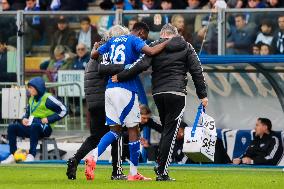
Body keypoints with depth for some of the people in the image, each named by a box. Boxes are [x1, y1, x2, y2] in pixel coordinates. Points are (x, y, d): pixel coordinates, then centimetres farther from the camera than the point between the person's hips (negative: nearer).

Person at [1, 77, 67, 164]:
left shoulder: (47, 98, -9)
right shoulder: (32, 99, 15)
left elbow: (63, 110, -12)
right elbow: (27, 113, 27)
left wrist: (48, 119, -15)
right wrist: (24, 119, 3)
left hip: (45, 128, -8)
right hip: (30, 126, 8)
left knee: (34, 126, -41)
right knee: (12, 127, -10)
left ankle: (31, 156, -44)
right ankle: (12, 156, -17)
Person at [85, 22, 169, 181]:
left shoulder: (113, 40, 18)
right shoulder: (135, 40, -2)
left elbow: (94, 55, 24)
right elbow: (151, 52, -20)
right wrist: (167, 43, -5)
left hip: (110, 89, 7)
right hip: (126, 89, -7)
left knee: (115, 129, 12)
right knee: (133, 129, 2)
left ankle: (93, 158, -10)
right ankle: (134, 173, 5)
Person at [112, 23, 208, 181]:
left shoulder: (156, 47, 8)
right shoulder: (186, 47, 9)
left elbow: (142, 65, -6)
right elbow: (196, 71, 4)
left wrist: (120, 77, 1)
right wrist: (202, 95, 7)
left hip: (158, 93, 2)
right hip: (177, 93, -2)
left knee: (167, 130, 20)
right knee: (170, 132, -3)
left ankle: (160, 165, 13)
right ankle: (162, 172, -8)